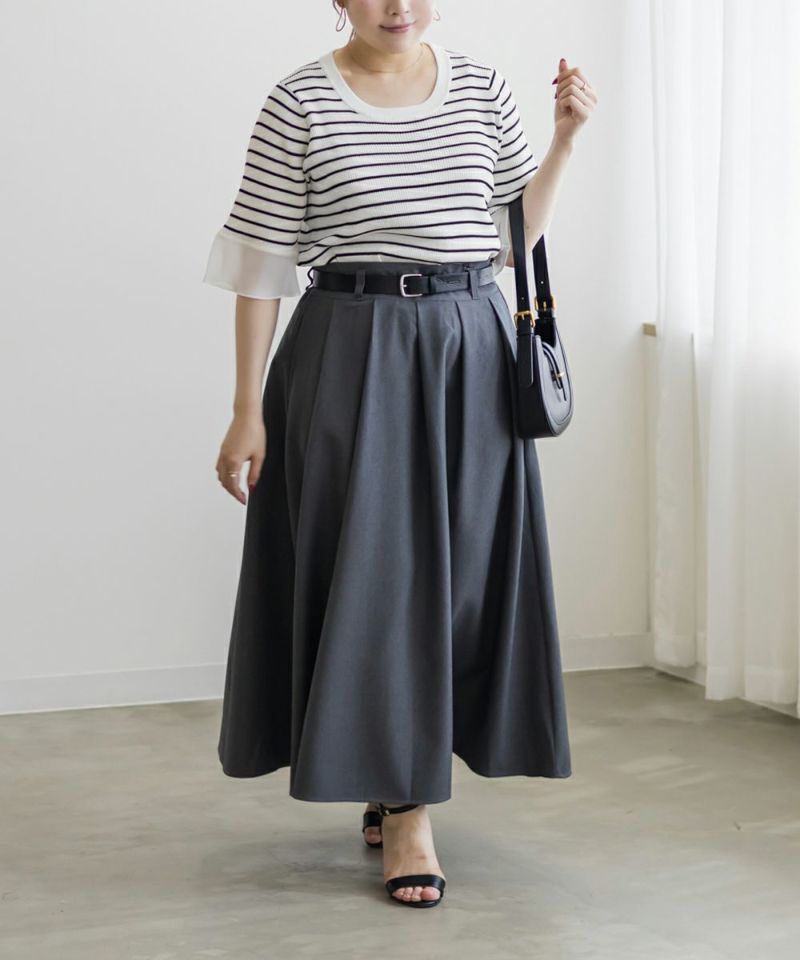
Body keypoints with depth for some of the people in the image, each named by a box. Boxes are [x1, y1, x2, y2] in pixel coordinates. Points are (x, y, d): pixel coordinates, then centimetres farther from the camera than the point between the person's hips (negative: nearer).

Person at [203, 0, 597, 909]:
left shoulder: (484, 88, 7)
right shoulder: (301, 100, -3)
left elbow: (516, 234, 13)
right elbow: (259, 258, -4)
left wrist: (564, 137, 1)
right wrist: (248, 409, -7)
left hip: (470, 354, 4)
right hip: (352, 356, -3)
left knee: (462, 570, 6)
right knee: (376, 570, -2)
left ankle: (395, 779, 26)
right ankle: (405, 812, 10)